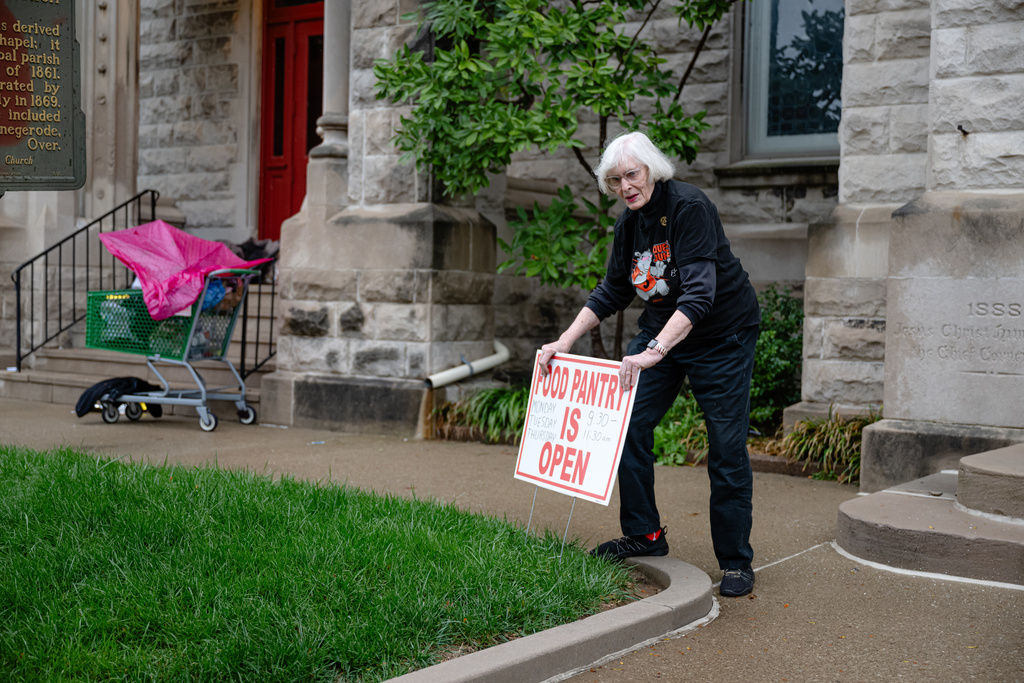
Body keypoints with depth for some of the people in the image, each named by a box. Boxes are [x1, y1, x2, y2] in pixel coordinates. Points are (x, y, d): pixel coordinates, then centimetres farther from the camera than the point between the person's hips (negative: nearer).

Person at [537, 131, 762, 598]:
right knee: (629, 423, 0)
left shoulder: (690, 208, -24)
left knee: (727, 447, -4)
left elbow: (699, 293, -34)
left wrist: (654, 351, -45)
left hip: (722, 336, -7)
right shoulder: (629, 224, -1)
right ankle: (644, 534, 16)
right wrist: (565, 341, -1)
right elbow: (612, 292, 9)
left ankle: (736, 560, 9)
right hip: (660, 330, 7)